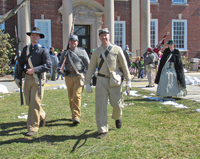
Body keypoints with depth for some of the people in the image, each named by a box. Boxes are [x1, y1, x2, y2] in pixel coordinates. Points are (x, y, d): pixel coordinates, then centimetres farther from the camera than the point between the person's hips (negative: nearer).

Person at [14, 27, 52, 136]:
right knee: (29, 102, 11)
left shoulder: (43, 50, -3)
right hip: (28, 78, 5)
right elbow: (20, 64, 14)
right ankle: (42, 115, 37)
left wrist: (34, 70, -20)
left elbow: (48, 65, -12)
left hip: (38, 79, -5)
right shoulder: (26, 49, 12)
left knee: (35, 103, -7)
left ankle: (33, 128, 3)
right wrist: (17, 77, 5)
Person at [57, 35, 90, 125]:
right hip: (68, 77, 4)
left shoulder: (82, 52, 3)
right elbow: (60, 63, 11)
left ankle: (76, 116, -13)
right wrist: (59, 69, -12)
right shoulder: (65, 53, 12)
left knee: (77, 95, -14)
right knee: (71, 97, 11)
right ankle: (73, 113, 28)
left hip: (78, 76, -4)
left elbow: (88, 64, 6)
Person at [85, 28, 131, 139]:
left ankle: (117, 117, 41)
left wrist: (128, 81, -1)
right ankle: (102, 130, 7)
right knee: (100, 105, -3)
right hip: (101, 80, 1)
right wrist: (87, 83, 2)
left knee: (116, 104, 4)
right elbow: (91, 68, 7)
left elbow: (124, 66, 3)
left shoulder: (117, 49, 1)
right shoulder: (96, 52, 5)